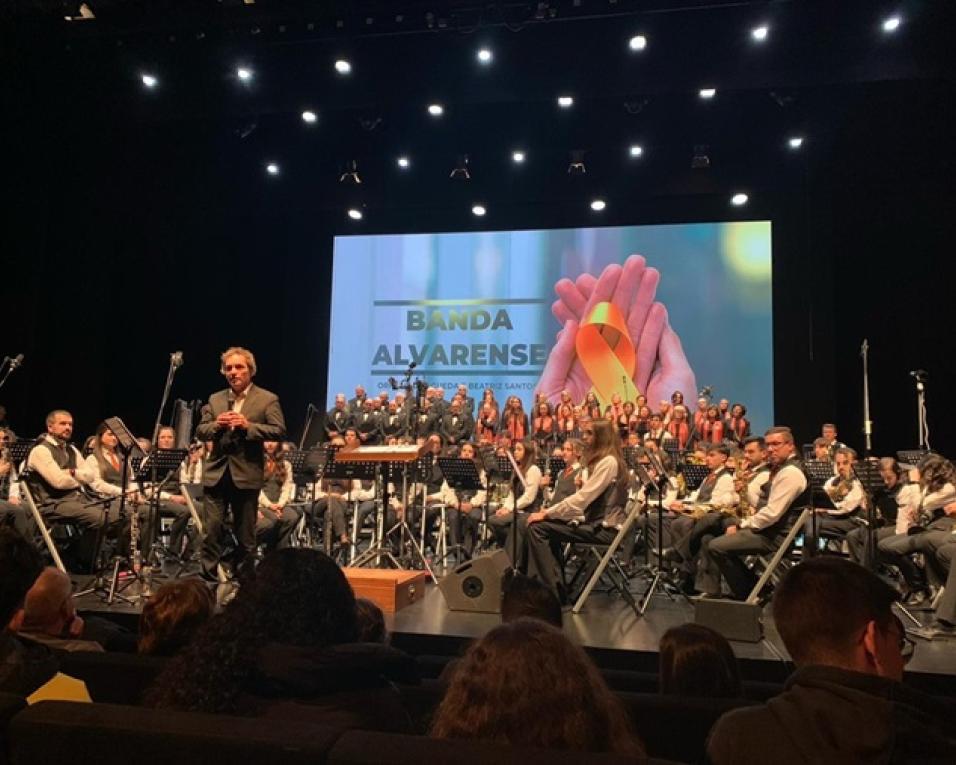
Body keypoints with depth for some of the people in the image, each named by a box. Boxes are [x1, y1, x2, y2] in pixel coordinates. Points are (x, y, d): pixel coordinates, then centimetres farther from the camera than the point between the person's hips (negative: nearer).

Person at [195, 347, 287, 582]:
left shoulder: (267, 399, 0)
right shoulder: (215, 399, 14)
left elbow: (279, 431, -10)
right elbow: (200, 432, 11)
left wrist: (248, 426, -20)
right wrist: (216, 425, -10)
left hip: (246, 475, -3)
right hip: (216, 474, 3)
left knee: (245, 535, 7)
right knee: (211, 531, 1)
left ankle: (245, 581, 19)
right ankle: (208, 579, 11)